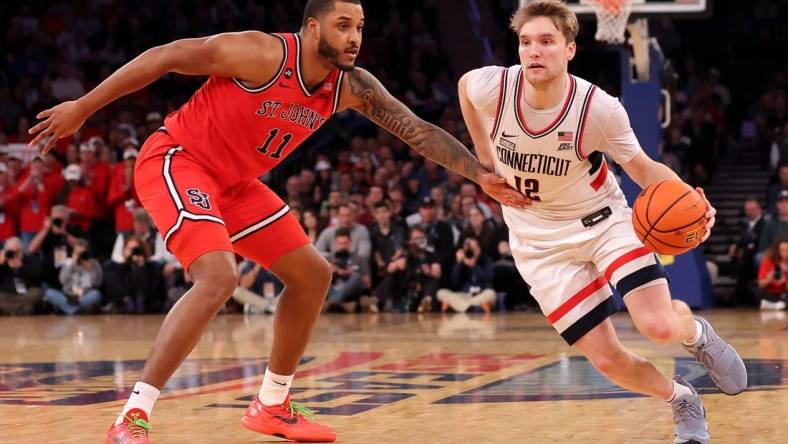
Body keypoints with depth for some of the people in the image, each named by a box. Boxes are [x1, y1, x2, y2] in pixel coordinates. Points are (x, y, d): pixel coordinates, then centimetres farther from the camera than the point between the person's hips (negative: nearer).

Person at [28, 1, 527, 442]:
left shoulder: (352, 86, -6)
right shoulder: (262, 54, -26)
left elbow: (420, 131, -2)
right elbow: (164, 57, -20)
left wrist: (482, 176, -12)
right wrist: (82, 108, -16)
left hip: (232, 182, 9)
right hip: (175, 162, -9)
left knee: (313, 274, 10)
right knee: (219, 276, -29)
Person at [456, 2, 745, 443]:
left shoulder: (600, 109, -22)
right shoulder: (492, 86, -20)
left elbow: (644, 168, -8)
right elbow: (464, 84, 6)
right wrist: (488, 162, 8)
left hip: (604, 221, -1)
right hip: (543, 242, 2)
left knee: (660, 326, -22)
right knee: (608, 360, -5)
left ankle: (696, 332, 18)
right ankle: (683, 402, 27)